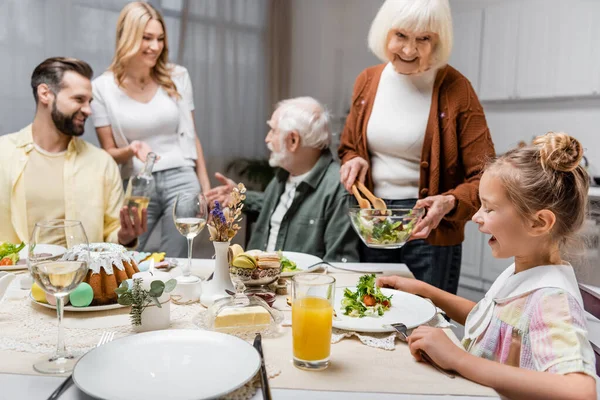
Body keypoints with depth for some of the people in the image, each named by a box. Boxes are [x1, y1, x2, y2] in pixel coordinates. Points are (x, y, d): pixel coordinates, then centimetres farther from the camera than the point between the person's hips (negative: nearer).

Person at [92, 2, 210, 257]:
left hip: (181, 181, 1)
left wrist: (206, 189, 6)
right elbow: (109, 152, 3)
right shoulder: (103, 87, -3)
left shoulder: (177, 77, 2)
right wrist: (130, 151, -19)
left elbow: (191, 137, 7)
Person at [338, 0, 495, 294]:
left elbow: (483, 177, -11)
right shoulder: (367, 82, 3)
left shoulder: (456, 89, -11)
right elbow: (348, 148, 17)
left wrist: (450, 203, -30)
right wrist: (353, 161, -6)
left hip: (429, 228, -4)